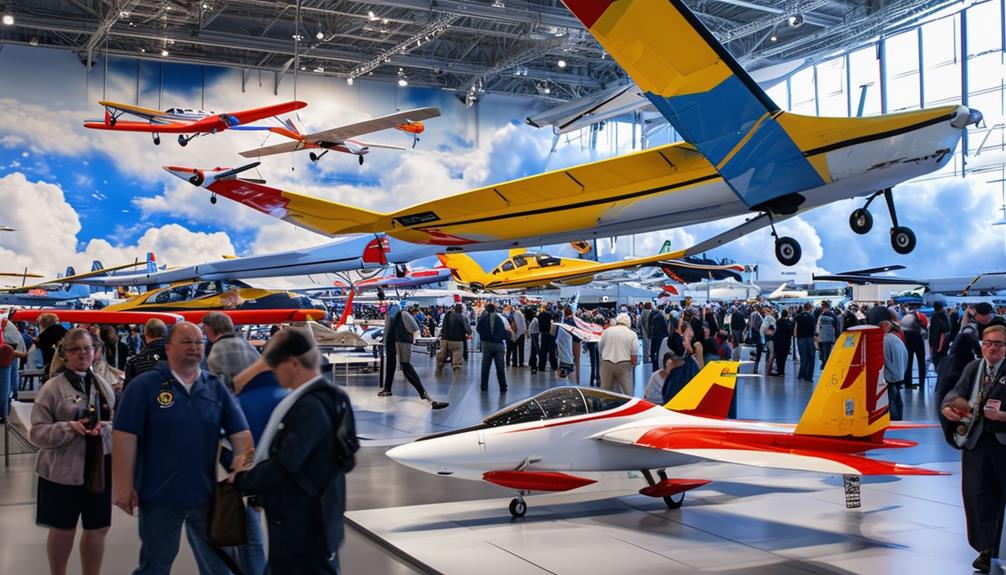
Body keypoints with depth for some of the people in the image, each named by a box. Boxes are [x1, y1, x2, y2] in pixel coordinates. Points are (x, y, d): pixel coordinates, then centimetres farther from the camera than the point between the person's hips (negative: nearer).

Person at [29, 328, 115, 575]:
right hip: (63, 470, -3)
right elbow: (37, 432, -8)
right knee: (62, 529, 11)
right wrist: (69, 428, -24)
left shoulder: (103, 386, 5)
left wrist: (104, 427, -13)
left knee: (97, 529, 12)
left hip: (99, 468, 3)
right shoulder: (52, 388, -7)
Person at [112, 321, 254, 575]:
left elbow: (240, 434, 2)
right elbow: (124, 437, -9)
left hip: (206, 495, 3)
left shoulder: (216, 387, 3)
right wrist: (124, 486, -12)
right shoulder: (143, 386, -7)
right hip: (159, 496, -3)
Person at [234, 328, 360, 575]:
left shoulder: (310, 406, -23)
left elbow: (282, 464, -23)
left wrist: (241, 481, -7)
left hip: (301, 525, -9)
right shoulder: (326, 397, 7)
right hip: (312, 517, 9)